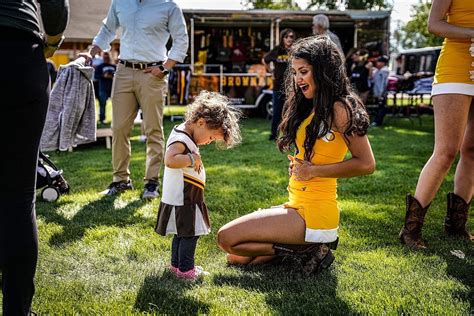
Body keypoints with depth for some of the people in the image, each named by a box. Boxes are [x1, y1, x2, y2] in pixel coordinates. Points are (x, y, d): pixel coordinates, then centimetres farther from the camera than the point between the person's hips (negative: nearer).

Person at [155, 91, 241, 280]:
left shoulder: (186, 137, 11)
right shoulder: (180, 139, -21)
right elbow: (170, 160, -37)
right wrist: (192, 158, -28)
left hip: (187, 199, 10)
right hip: (182, 201, -10)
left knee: (183, 233, 20)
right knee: (190, 234, -2)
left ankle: (177, 264, 31)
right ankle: (185, 269, 8)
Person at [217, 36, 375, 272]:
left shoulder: (339, 109, -14)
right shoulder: (309, 109, 14)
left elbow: (366, 164, -18)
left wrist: (314, 171, -16)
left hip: (313, 213, -10)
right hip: (296, 206, 10)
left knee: (227, 238, -12)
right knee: (236, 257, 12)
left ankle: (309, 248, -5)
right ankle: (310, 243, 9)